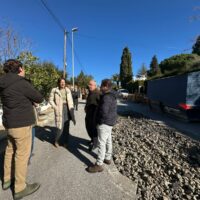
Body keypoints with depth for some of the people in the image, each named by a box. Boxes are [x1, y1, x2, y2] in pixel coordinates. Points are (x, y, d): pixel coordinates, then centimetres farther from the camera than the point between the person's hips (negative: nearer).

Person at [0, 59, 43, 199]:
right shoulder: (22, 83, -19)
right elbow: (40, 99, -9)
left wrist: (28, 100, 8)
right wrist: (32, 98, 11)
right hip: (21, 124, -9)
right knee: (22, 155, 3)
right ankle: (20, 189, 18)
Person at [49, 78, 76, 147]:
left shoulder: (67, 90, 7)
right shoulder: (54, 90, -3)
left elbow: (70, 100, 9)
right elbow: (51, 100, 1)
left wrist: (71, 110, 1)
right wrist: (55, 107, -11)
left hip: (67, 109, 4)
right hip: (60, 110, -3)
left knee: (66, 126, 7)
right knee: (61, 126, -6)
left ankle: (65, 141, 22)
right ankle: (56, 141, 20)